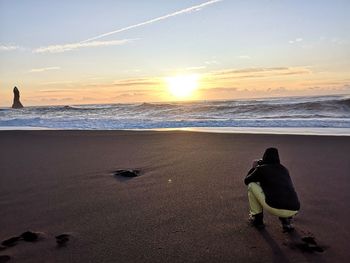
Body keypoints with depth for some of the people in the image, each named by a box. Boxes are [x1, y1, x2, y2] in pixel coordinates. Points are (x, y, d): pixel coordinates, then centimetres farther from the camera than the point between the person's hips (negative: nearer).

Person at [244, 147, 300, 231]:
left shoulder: (262, 168, 6)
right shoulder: (284, 169, 21)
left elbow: (246, 181, 22)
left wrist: (254, 167, 37)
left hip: (275, 209, -5)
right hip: (294, 210, 6)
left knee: (252, 185, 14)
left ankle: (257, 218, 20)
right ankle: (286, 220, 17)